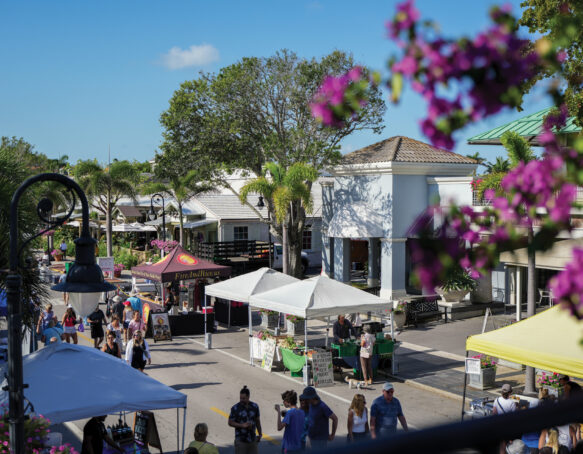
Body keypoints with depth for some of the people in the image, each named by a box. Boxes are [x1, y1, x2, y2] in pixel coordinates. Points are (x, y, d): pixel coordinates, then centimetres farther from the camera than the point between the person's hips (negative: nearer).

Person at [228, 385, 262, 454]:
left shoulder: (255, 406, -1)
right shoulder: (235, 408, -12)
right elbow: (230, 423, -7)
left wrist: (260, 434, 16)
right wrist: (242, 425, -20)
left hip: (252, 440, 4)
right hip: (240, 440, -3)